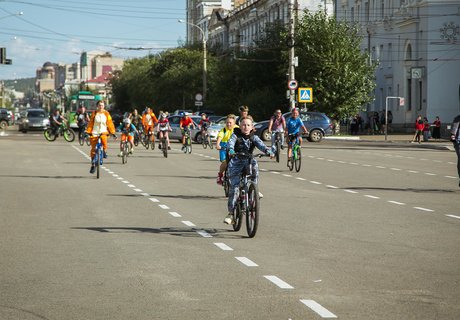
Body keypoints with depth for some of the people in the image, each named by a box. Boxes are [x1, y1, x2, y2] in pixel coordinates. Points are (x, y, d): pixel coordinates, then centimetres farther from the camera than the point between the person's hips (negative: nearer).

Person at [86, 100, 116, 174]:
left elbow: (110, 123, 5)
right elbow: (90, 123, 3)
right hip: (94, 133, 1)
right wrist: (88, 132, -7)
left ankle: (105, 151, -8)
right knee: (93, 149, 1)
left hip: (103, 132, -1)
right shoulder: (94, 113, 3)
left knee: (104, 139, -36)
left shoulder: (106, 114, 4)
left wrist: (113, 133, -1)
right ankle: (92, 164, 15)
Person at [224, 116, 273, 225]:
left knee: (254, 166, -32)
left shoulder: (253, 137, 4)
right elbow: (231, 142, -21)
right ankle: (231, 213, -3)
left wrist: (268, 151, -35)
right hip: (236, 163, -2)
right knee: (234, 187, -11)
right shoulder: (236, 135, -2)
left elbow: (261, 145, -14)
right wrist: (231, 150, -44)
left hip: (249, 161, 2)